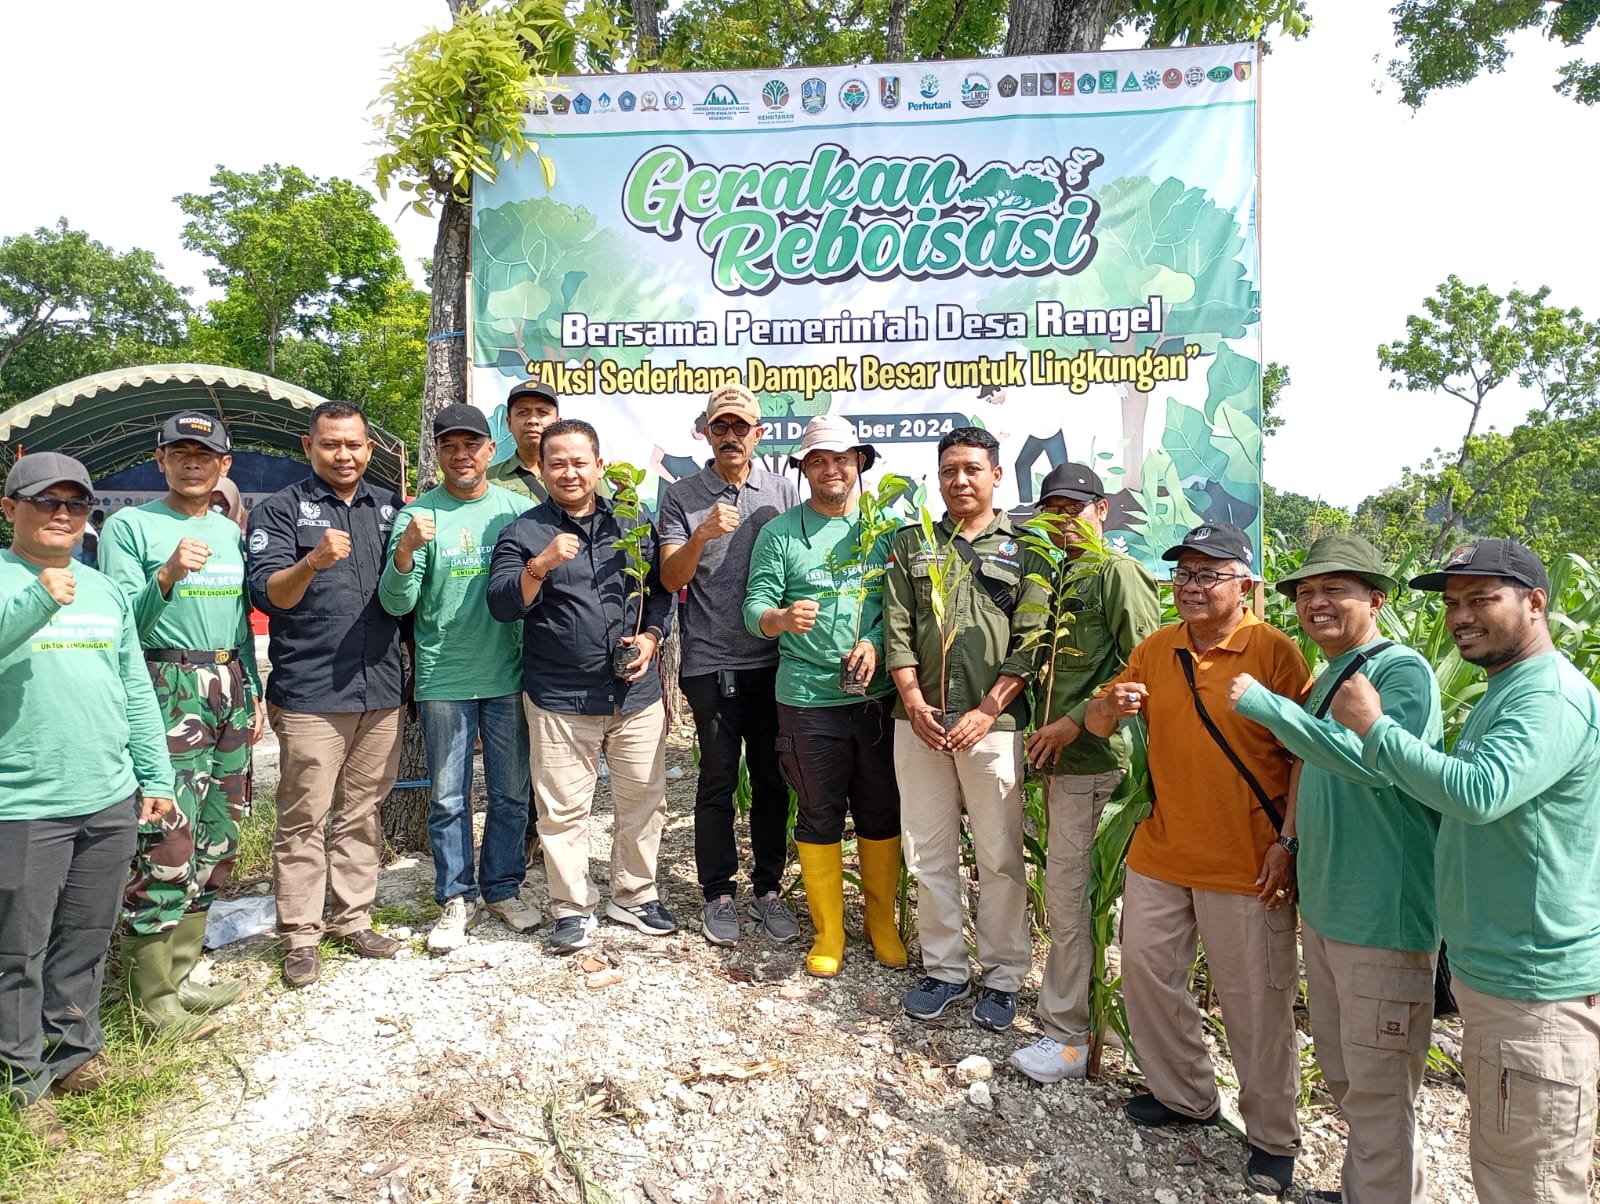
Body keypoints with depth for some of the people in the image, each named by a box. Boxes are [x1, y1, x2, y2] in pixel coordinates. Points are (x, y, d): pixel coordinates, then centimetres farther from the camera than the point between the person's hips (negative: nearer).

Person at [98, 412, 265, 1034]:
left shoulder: (230, 530, 15)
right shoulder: (129, 526, -3)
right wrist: (167, 577, -25)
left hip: (230, 690, 7)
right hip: (167, 691, -7)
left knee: (215, 841, 11)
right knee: (168, 844, -9)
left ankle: (180, 974, 24)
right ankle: (152, 996, 4)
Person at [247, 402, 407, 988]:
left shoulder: (389, 507, 12)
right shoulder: (280, 510, 0)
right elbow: (268, 593, -12)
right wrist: (313, 562, -28)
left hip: (380, 689, 4)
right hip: (309, 693, -4)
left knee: (362, 813, 12)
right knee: (304, 818, 2)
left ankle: (353, 917, 24)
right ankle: (300, 934, 13)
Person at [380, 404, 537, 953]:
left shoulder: (518, 509, 2)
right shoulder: (418, 515, -2)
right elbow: (396, 603, -8)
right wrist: (406, 550, -24)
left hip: (509, 676, 2)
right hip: (444, 680, -1)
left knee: (511, 794, 12)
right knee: (449, 798, 8)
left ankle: (502, 888, 29)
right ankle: (456, 898, 23)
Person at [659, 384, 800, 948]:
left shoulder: (783, 492, 7)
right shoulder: (682, 496, 2)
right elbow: (670, 579, -5)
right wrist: (702, 534, -22)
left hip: (773, 660, 2)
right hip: (710, 663, -2)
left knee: (772, 780, 9)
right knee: (718, 780, 6)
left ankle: (768, 889, 24)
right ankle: (718, 893, 21)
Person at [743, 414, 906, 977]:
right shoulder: (779, 532, 2)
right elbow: (755, 607, -4)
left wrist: (876, 645, -12)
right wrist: (783, 618, -26)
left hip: (879, 694, 2)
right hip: (808, 697, -1)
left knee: (882, 812, 12)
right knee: (819, 815, 9)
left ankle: (882, 921, 31)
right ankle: (828, 931, 25)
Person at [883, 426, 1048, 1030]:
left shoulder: (1024, 548, 5)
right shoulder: (912, 543, 12)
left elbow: (1031, 640, -3)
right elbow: (897, 630, 6)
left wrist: (987, 711, -11)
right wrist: (915, 705, -5)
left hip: (994, 723, -2)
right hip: (919, 722, 3)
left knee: (1001, 856, 4)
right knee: (928, 854, 9)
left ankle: (1003, 976, 19)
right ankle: (944, 968, 24)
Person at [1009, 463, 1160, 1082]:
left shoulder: (1117, 572, -8)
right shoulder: (1059, 577, 18)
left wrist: (1076, 721, -16)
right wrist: (1045, 731, 13)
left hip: (1095, 757, -8)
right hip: (1060, 755, 8)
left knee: (1069, 891, -4)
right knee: (1067, 887, 16)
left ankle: (1071, 1036, 7)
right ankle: (1060, 1008, 29)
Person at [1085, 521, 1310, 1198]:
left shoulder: (1274, 651, -10)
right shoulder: (1156, 649, 6)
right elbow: (1097, 723, 12)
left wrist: (1288, 843, -16)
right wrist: (1110, 707, -11)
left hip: (1245, 865, -6)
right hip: (1159, 855, 6)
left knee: (1256, 1002, 6)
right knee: (1145, 970, 15)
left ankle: (1273, 1140, 27)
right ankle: (1185, 1096, 37)